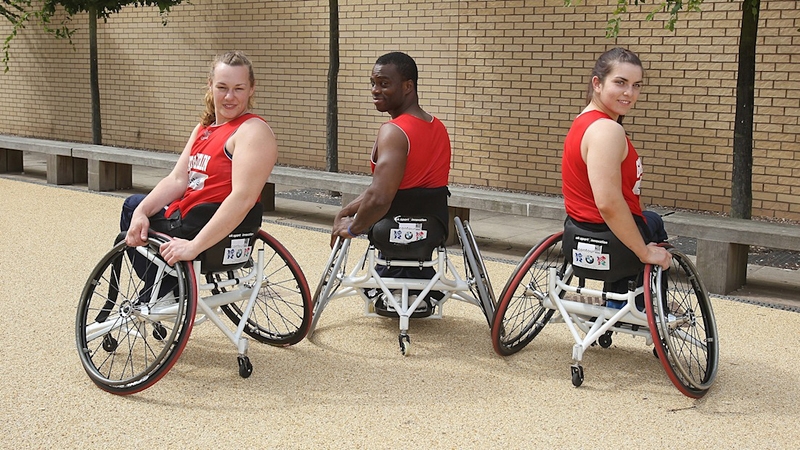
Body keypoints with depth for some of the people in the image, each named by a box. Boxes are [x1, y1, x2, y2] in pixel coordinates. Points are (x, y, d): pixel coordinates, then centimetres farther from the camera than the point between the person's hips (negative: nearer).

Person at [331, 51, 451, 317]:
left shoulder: (394, 132, -21)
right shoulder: (438, 128, 6)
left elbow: (379, 199, -32)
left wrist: (352, 227, -13)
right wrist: (347, 211, 13)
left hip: (394, 235, -6)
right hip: (434, 232, 7)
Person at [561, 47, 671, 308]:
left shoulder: (584, 121, 7)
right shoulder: (607, 130, -25)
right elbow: (608, 203, -33)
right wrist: (645, 252, -24)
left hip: (580, 234, 9)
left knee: (652, 220, 37)